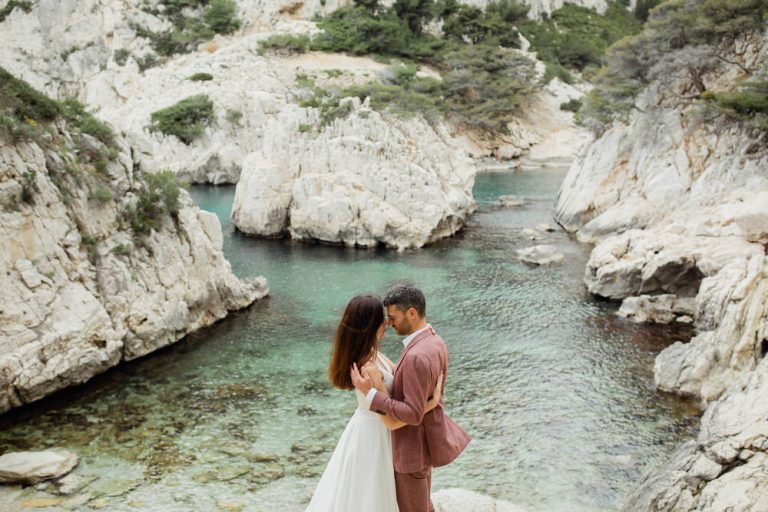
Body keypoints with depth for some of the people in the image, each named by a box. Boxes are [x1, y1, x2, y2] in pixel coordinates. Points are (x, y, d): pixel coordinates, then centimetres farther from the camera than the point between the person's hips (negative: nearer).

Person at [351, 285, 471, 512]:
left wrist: (370, 393, -31)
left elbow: (413, 414, -30)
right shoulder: (435, 341, 0)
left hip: (412, 446, -10)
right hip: (425, 437, 10)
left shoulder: (417, 356, -32)